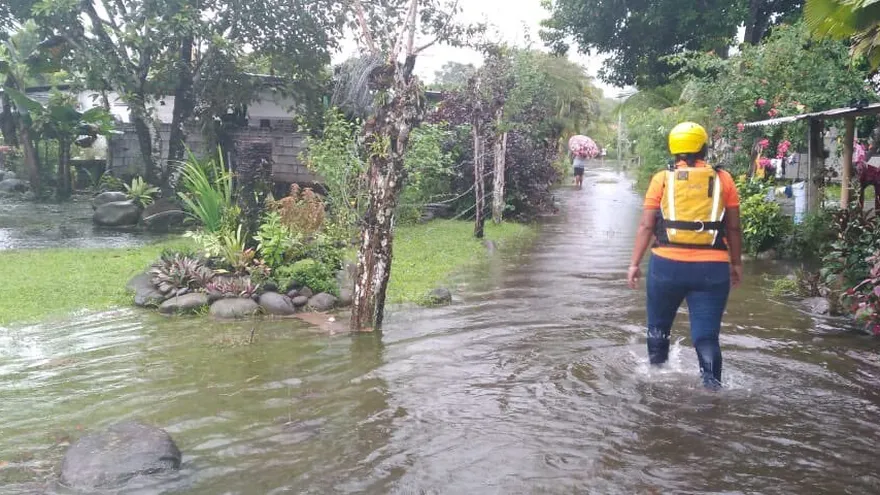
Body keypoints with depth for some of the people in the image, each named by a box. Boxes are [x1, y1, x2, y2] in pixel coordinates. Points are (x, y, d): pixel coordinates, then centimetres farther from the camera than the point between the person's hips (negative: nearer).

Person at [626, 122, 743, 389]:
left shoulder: (662, 179, 2)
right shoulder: (723, 179, 4)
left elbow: (646, 225, -1)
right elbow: (733, 228, 6)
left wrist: (634, 263, 4)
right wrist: (736, 263, 17)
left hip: (668, 264, 0)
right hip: (711, 268, 0)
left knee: (658, 326, 20)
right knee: (706, 335, 5)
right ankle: (712, 384, 1)